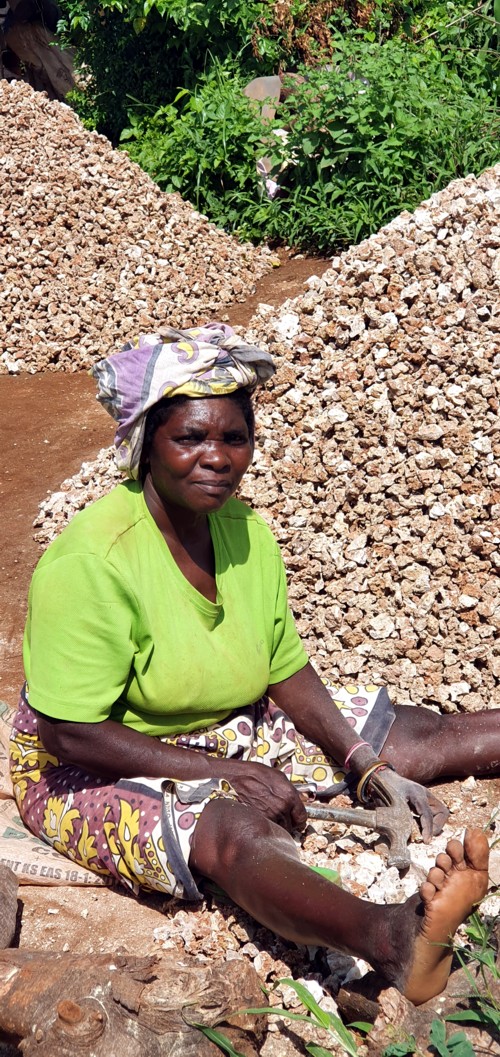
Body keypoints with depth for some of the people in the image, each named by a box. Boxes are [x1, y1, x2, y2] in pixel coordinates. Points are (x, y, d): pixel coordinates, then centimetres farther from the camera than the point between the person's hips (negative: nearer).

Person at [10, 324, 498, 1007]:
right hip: (95, 767, -8)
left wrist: (368, 765, -8)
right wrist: (222, 772, -24)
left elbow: (286, 671, 5)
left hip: (231, 730, 8)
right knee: (235, 830, -41)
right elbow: (70, 733, -23)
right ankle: (392, 938, -64)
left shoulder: (247, 532, -2)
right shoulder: (90, 563, -24)